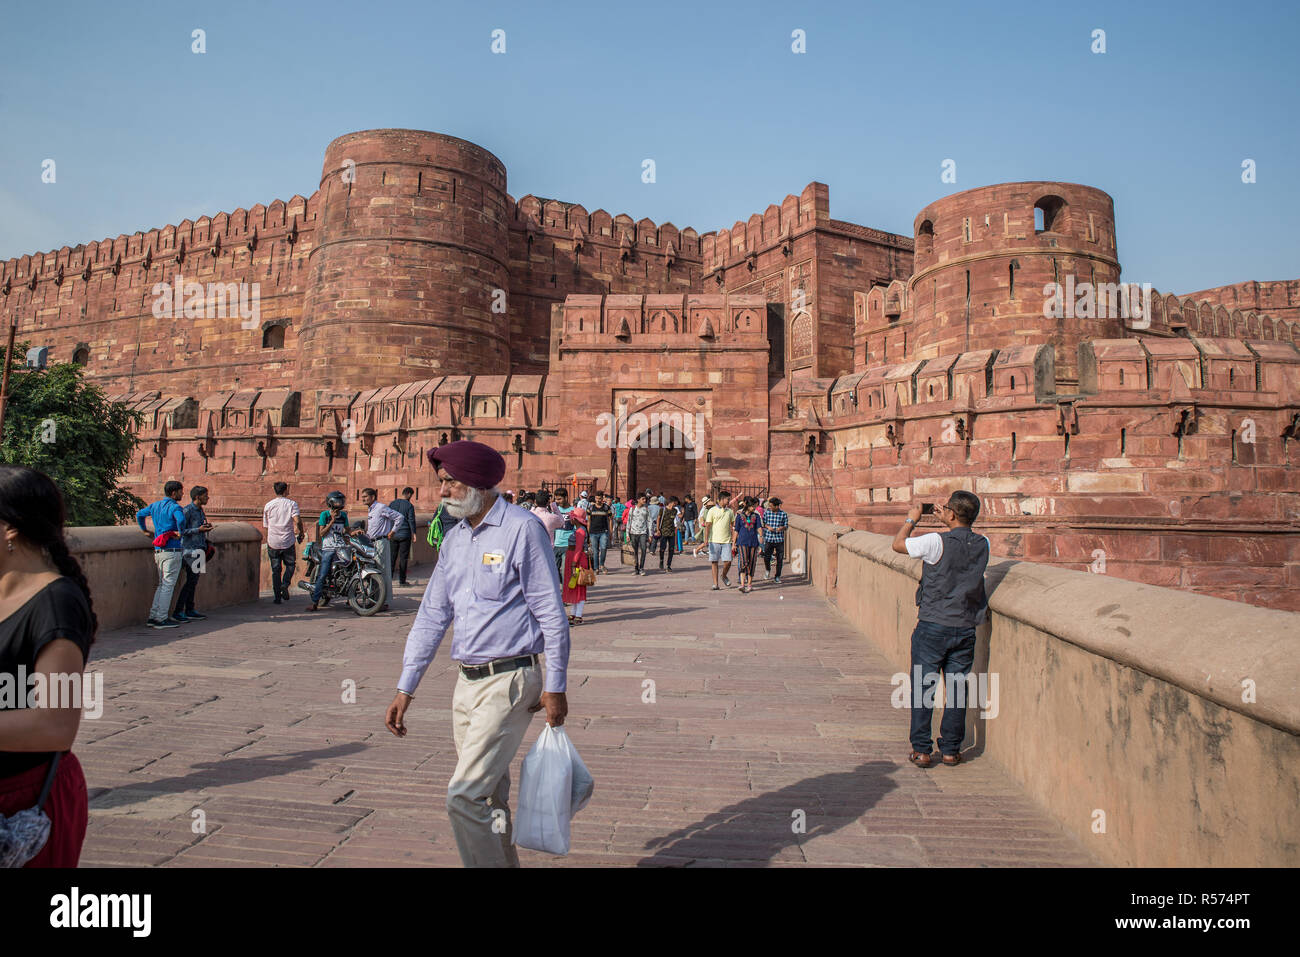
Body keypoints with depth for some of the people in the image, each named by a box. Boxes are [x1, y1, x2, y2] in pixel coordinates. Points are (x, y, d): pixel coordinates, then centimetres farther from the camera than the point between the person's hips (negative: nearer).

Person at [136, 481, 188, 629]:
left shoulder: (155, 505, 14)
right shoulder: (175, 507, -12)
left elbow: (139, 514, 26)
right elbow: (181, 519, -32)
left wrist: (145, 531, 30)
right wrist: (180, 533, -17)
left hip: (158, 550, 8)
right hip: (171, 551, -8)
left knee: (162, 584, 17)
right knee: (168, 585, -2)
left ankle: (153, 616, 16)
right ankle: (161, 619, 0)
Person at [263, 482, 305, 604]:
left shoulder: (268, 505, 5)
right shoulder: (291, 504, -4)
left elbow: (265, 525, 11)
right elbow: (297, 521, -17)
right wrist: (301, 533, -3)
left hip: (273, 542, 2)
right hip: (287, 542, -2)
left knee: (276, 569, 9)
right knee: (290, 565, 16)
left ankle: (277, 597, 8)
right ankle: (285, 584, -10)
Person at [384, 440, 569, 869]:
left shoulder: (522, 530, -11)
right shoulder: (455, 537, 11)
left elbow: (552, 614, -10)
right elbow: (431, 616, 13)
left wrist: (555, 687, -11)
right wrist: (405, 689, 11)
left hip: (509, 681, -7)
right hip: (467, 683, 7)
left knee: (465, 797, -9)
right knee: (489, 797, 17)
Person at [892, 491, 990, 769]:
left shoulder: (936, 542, -16)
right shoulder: (982, 545, 0)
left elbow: (898, 544, -2)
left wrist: (912, 519, 13)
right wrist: (945, 523, 22)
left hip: (932, 626, -4)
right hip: (965, 628, 4)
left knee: (922, 686, 5)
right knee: (957, 688, 11)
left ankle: (921, 750, 10)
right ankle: (951, 749, 18)